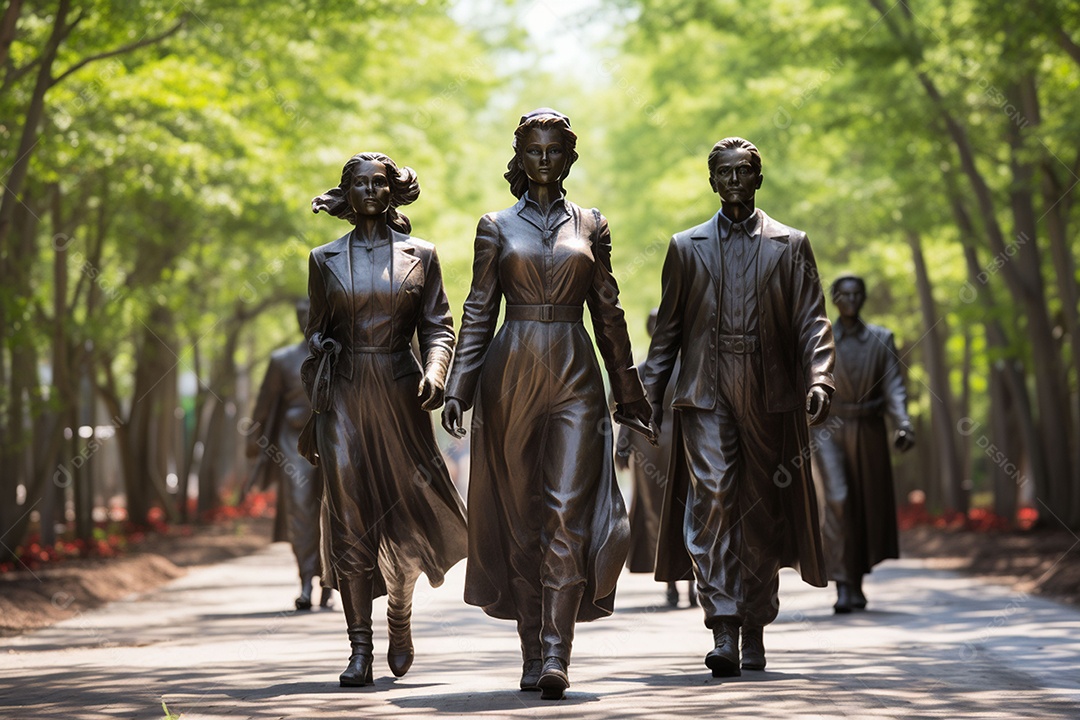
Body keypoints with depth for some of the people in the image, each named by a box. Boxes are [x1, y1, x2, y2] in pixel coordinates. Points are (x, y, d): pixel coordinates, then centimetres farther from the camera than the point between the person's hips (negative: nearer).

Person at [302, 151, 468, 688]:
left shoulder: (421, 256, 7)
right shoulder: (325, 260, 9)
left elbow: (438, 327, 7)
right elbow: (316, 337, 13)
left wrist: (434, 373, -13)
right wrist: (314, 412, 11)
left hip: (400, 395, 0)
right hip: (344, 398, 0)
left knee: (407, 515, 2)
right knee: (349, 522, -5)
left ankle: (399, 615, 30)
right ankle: (360, 650, -3)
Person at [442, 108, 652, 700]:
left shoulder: (590, 226, 10)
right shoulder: (497, 227, 7)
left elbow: (607, 312, 14)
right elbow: (478, 312, 6)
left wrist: (628, 391, 15)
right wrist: (457, 387, -2)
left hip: (575, 377, 0)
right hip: (511, 375, 0)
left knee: (568, 514, -13)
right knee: (520, 519, 4)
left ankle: (556, 656, -17)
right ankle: (532, 655, 12)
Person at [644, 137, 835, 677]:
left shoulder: (790, 246, 10)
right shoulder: (686, 247, 13)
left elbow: (812, 322, 4)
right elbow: (668, 328, 14)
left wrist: (819, 381, -11)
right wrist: (649, 393, 6)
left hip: (770, 396, 0)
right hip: (705, 393, 0)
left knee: (763, 515, 6)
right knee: (712, 501, -15)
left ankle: (754, 630, 20)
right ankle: (724, 633, -18)